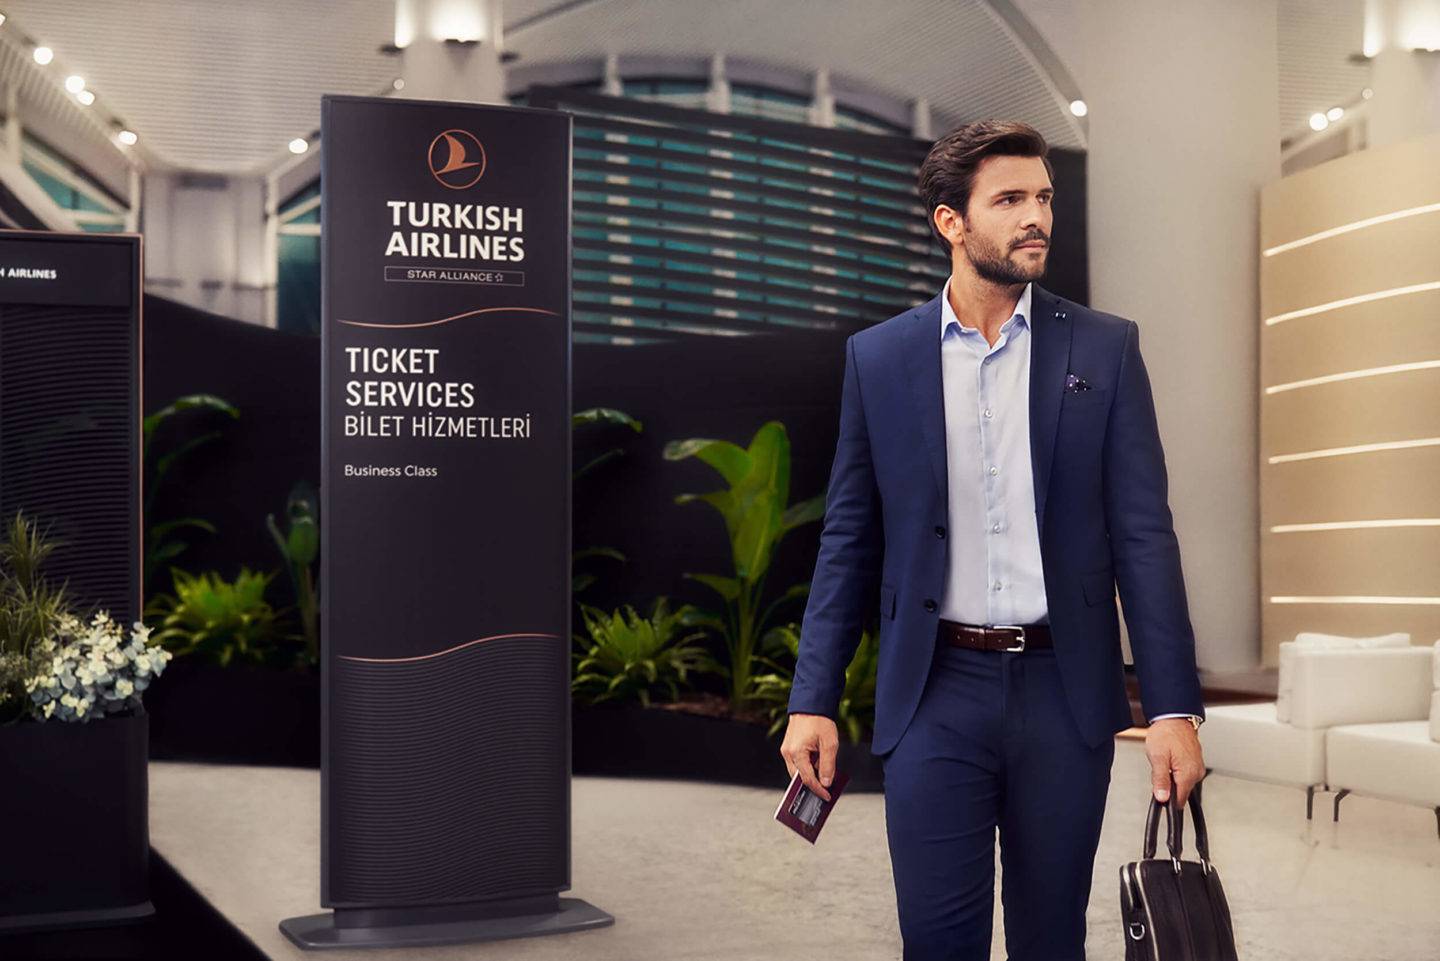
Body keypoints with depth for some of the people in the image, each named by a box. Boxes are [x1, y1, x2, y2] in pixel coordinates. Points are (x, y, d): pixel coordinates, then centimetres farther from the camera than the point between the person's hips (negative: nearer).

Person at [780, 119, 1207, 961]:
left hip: (1064, 692, 0)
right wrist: (813, 701, 0)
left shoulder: (1106, 350, 2)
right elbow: (850, 542, 6)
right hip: (935, 693, 0)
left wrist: (1174, 707, -7)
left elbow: (1144, 534, -1)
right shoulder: (877, 358, 4)